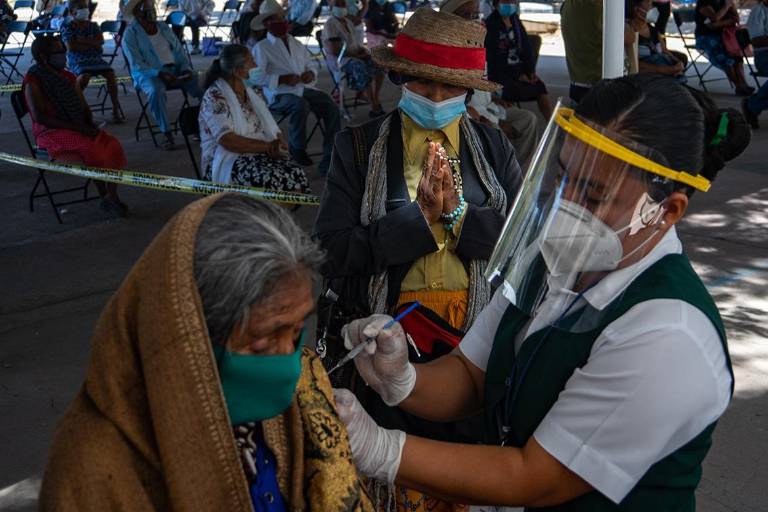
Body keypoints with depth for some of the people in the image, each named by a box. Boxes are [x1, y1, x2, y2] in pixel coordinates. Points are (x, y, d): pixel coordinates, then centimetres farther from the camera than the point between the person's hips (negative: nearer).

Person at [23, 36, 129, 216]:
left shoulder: (68, 77, 13)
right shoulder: (33, 80, -8)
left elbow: (84, 107, 17)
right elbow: (39, 116, -17)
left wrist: (90, 125, -6)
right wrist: (75, 127, -22)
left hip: (79, 128, 6)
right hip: (51, 132, -6)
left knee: (112, 145, -21)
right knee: (92, 148, -32)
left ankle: (112, 195, -23)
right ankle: (105, 197, -17)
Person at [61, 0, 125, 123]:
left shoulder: (93, 25, 12)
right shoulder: (67, 26, 0)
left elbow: (100, 41, -2)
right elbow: (71, 46, -13)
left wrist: (83, 41, -12)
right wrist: (92, 44, -6)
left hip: (96, 58, 4)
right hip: (77, 60, -4)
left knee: (110, 73, -24)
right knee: (84, 75, -36)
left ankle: (116, 107, -18)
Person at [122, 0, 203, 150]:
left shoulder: (163, 27, 14)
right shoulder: (130, 35, -3)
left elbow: (179, 51, 16)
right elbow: (136, 66, -12)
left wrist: (186, 68, -5)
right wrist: (160, 74, -24)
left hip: (175, 71, 5)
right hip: (148, 74, -4)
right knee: (156, 91, -40)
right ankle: (166, 134, -28)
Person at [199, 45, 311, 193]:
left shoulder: (250, 92, 14)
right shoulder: (215, 97, -9)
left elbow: (271, 129, 12)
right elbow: (227, 141, -20)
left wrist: (276, 144, -11)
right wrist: (267, 146, -18)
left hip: (257, 154, 7)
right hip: (226, 160, -6)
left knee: (297, 175, -21)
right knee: (273, 180, -34)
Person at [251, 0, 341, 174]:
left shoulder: (295, 43, 22)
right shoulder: (261, 48, 2)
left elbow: (312, 62, 27)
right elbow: (257, 77, -9)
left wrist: (311, 73, 3)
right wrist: (282, 79, -18)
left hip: (304, 88, 6)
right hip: (279, 95, -6)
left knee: (332, 107, -17)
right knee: (301, 105, -37)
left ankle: (329, 160, -15)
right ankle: (297, 149, -14)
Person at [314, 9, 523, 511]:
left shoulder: (494, 146, 3)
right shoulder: (359, 147, -3)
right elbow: (334, 249, -11)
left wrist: (458, 212, -18)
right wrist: (420, 217, -18)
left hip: (477, 330, 2)